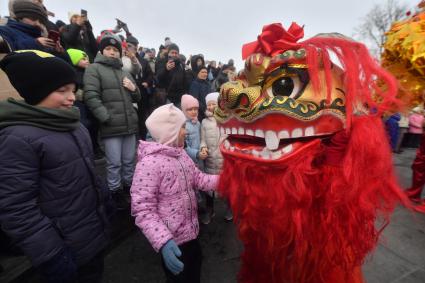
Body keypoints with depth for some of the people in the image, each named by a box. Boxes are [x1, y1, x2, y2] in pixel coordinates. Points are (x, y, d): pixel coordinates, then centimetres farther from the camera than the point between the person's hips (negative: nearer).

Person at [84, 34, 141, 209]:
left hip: (130, 124, 6)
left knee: (129, 160, 14)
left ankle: (129, 186, 32)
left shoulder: (125, 73, 21)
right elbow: (91, 96, -10)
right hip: (111, 126, -5)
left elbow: (137, 98, 24)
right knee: (114, 163, 2)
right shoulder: (94, 69, 2)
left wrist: (134, 88, 3)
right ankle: (116, 192, 20)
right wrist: (106, 118, -18)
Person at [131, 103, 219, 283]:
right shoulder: (149, 163, -27)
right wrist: (163, 241, -35)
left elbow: (197, 178, 5)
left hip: (190, 231, 7)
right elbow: (142, 210, -27)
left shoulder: (180, 153, 0)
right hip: (172, 241, -7)